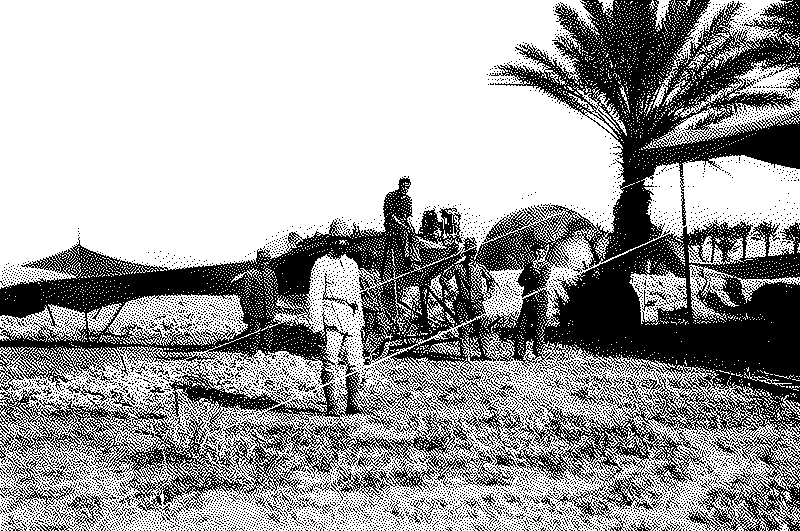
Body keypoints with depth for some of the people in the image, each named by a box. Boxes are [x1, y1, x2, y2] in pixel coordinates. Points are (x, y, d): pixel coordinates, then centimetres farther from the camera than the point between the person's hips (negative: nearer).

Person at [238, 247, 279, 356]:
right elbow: (243, 295, -8)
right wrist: (248, 311, -11)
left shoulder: (271, 274, 8)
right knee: (253, 336, -3)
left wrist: (273, 309, 12)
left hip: (268, 314, 5)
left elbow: (275, 293, 16)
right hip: (255, 314, -5)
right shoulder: (249, 275, -7)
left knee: (267, 336, 11)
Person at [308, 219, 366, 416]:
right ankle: (333, 406, 2)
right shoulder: (321, 264, 2)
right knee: (330, 363, -5)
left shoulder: (352, 264, 20)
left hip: (351, 319, 5)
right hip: (331, 315, -5)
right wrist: (317, 326, -11)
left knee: (356, 363, 0)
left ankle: (354, 403, 11)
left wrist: (360, 322, 19)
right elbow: (314, 297, -4)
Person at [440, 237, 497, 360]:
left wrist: (488, 293, 8)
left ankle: (482, 350, 4)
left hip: (477, 302, 1)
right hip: (462, 302, -1)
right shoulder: (458, 267, 3)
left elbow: (492, 280, 20)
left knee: (481, 327, -6)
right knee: (463, 328, -4)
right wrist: (449, 291, 1)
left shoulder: (480, 267, 9)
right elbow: (443, 277, 9)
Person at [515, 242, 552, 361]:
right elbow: (521, 281, 7)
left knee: (538, 328, -3)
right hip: (527, 299, 5)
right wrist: (528, 269, -6)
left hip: (540, 300, -5)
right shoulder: (529, 265, 16)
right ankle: (519, 353, 4)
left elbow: (542, 281, -14)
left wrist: (534, 268, -11)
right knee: (521, 326, -1)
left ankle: (537, 354, 5)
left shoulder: (546, 265, 1)